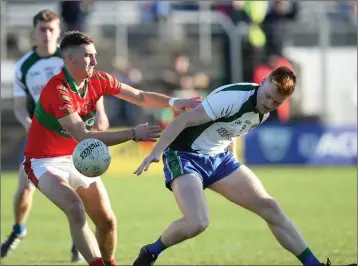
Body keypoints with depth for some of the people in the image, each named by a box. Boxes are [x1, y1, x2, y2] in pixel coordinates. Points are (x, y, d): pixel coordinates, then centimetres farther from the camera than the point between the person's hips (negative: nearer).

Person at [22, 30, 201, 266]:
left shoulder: (98, 81, -6)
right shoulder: (57, 91, -28)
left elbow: (140, 97, 4)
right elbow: (83, 137, -33)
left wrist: (173, 102, -14)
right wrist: (133, 134, -33)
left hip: (77, 159, 7)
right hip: (44, 162, -7)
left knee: (108, 221, 5)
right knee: (75, 209, -31)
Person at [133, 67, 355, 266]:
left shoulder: (265, 110, 2)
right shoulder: (234, 98, -25)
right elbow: (185, 120, -27)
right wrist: (155, 153, -34)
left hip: (219, 158, 8)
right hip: (184, 156, -8)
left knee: (269, 206, -2)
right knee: (197, 223, -27)